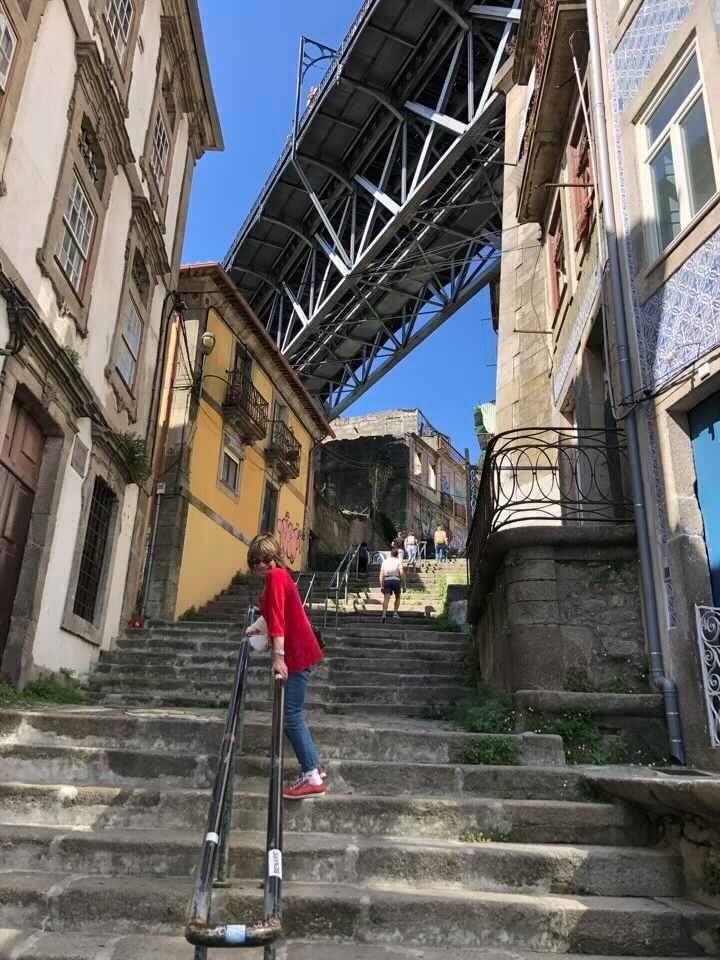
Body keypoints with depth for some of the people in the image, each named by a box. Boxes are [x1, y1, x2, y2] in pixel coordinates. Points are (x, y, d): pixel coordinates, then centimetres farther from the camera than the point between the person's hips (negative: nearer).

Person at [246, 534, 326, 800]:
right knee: (293, 713, 15)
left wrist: (278, 656, -30)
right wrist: (257, 627, 46)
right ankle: (314, 765, 23)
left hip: (296, 654, -10)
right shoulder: (280, 576, 16)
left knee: (290, 715, -7)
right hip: (301, 651, 10)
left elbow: (277, 618, -23)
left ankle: (313, 778, -5)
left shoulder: (275, 577, -12)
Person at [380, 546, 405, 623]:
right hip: (396, 580, -1)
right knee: (397, 597, 22)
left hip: (387, 581, 1)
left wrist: (381, 585, 9)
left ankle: (384, 614, -31)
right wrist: (403, 583, 3)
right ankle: (395, 613, 14)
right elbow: (402, 573, -4)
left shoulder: (385, 561, 16)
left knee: (386, 598, -11)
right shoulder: (398, 561, 9)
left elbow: (381, 574, 8)